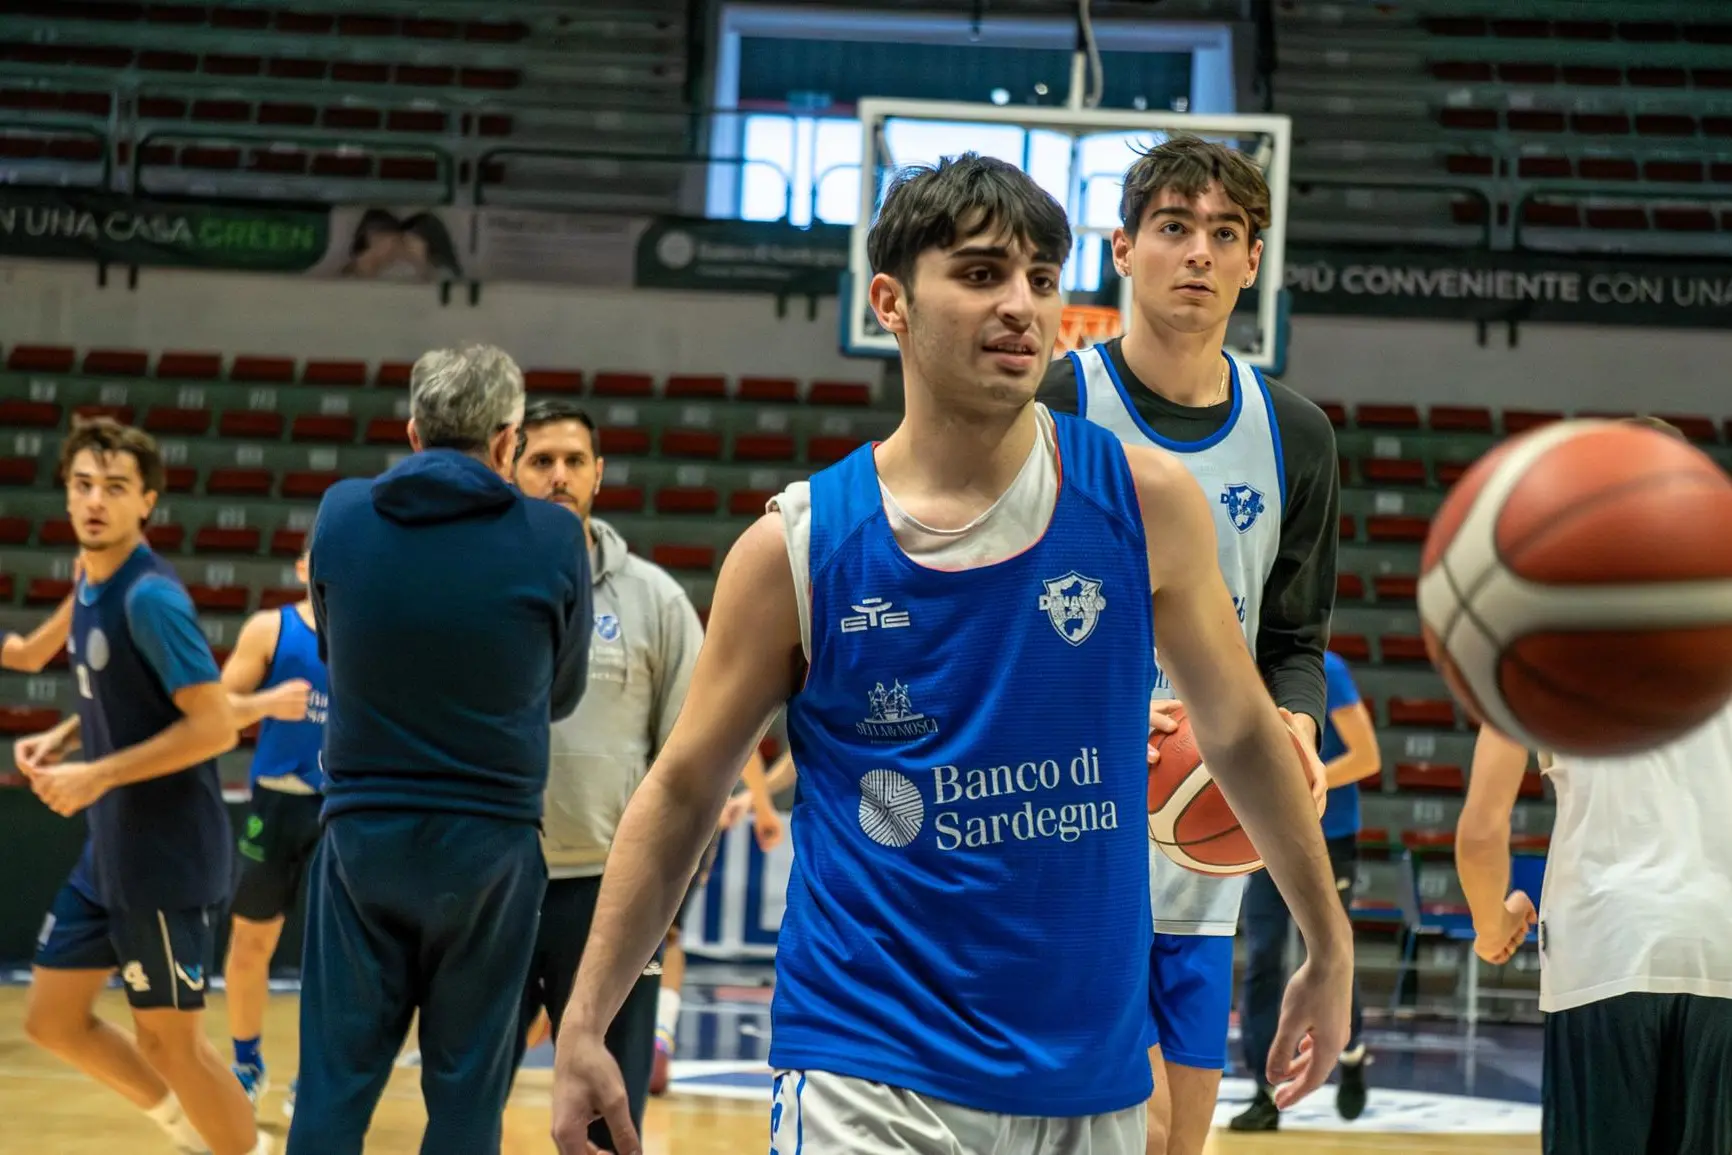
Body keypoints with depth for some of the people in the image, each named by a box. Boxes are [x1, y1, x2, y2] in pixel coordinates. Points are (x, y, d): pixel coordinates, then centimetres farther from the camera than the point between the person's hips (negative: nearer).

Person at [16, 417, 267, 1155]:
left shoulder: (151, 597, -19)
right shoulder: (89, 588, 8)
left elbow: (214, 727, -23)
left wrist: (96, 776, -22)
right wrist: (62, 737, 6)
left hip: (167, 859, -9)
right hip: (109, 854, 9)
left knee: (168, 1039, 1)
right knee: (53, 1019, 14)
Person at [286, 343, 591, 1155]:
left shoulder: (341, 516, -2)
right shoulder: (552, 539, -7)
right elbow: (562, 694, 6)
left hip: (362, 834, 1)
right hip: (489, 843, -1)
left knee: (335, 1085, 7)